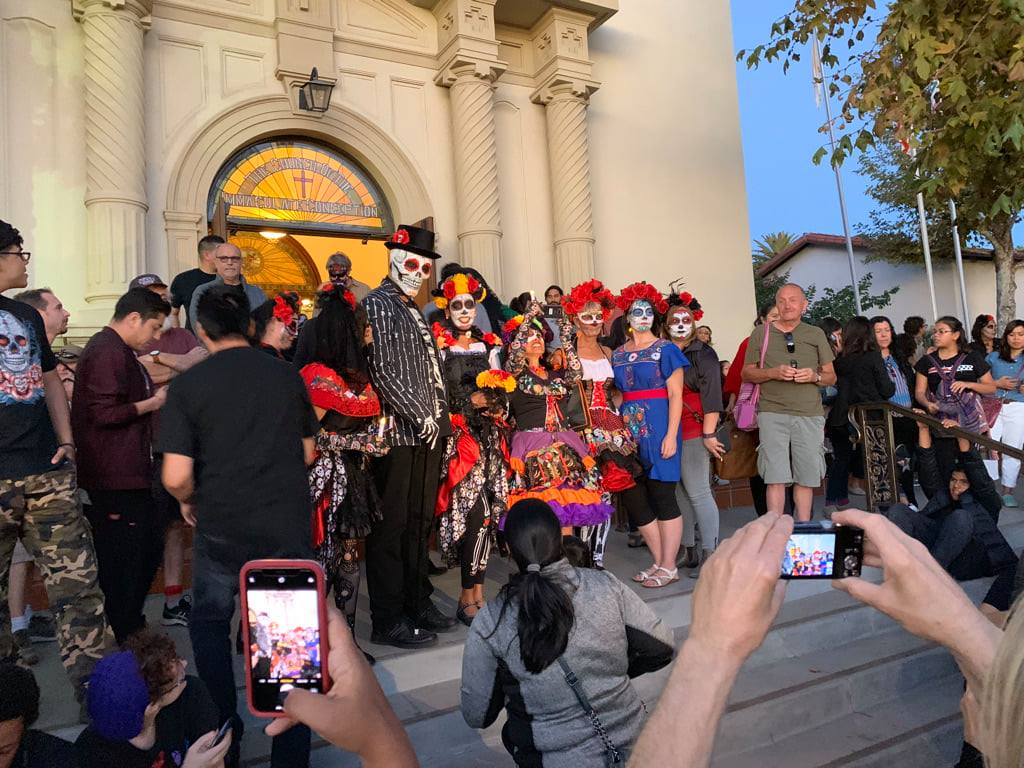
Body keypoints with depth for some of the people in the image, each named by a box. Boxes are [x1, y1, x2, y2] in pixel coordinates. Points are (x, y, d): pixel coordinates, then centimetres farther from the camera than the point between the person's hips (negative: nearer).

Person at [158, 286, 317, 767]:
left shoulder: (187, 385, -8)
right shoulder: (288, 376, -1)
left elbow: (175, 477, -12)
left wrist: (190, 502, 8)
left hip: (223, 530, -1)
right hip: (290, 526, 2)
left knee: (209, 625, 25)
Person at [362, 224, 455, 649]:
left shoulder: (414, 310, 20)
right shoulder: (377, 304, -6)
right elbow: (382, 370, -15)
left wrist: (440, 416, 11)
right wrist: (421, 415, -14)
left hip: (427, 431, 8)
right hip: (398, 433, -8)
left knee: (420, 522, 14)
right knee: (391, 526, -1)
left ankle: (418, 602, 26)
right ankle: (389, 619, 9)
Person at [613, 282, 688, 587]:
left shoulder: (666, 350, 0)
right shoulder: (618, 355, 13)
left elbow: (676, 395, -6)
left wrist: (671, 435, -14)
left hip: (658, 428, -5)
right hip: (629, 431, 5)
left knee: (662, 496, -2)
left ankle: (668, 567, 9)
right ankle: (660, 562, 21)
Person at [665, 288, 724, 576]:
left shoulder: (703, 353, -1)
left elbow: (711, 396, -8)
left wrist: (709, 434, -15)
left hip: (693, 432, -5)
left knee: (697, 492, -5)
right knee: (678, 492, 9)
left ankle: (710, 554, 3)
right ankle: (688, 550, 18)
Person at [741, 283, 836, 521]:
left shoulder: (816, 334, 15)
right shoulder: (761, 333, 9)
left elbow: (831, 376, 16)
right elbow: (747, 373, 8)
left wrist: (815, 376, -6)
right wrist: (773, 373, -10)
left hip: (810, 414, 2)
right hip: (772, 412, -2)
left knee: (806, 477, 6)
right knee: (776, 477, -7)